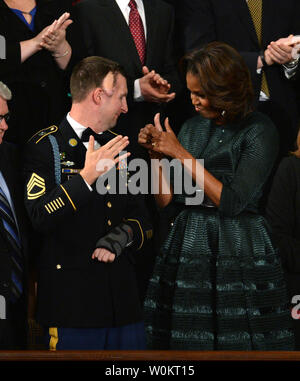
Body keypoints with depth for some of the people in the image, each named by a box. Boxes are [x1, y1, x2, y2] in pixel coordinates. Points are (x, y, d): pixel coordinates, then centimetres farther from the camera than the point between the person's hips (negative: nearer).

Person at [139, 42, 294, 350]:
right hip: (186, 252, 5)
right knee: (185, 344, 3)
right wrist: (157, 154, -4)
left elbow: (232, 202, -16)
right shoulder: (193, 127, 12)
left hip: (238, 253, -5)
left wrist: (181, 154, -12)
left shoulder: (259, 131, -6)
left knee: (238, 345, -4)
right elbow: (167, 202, 10)